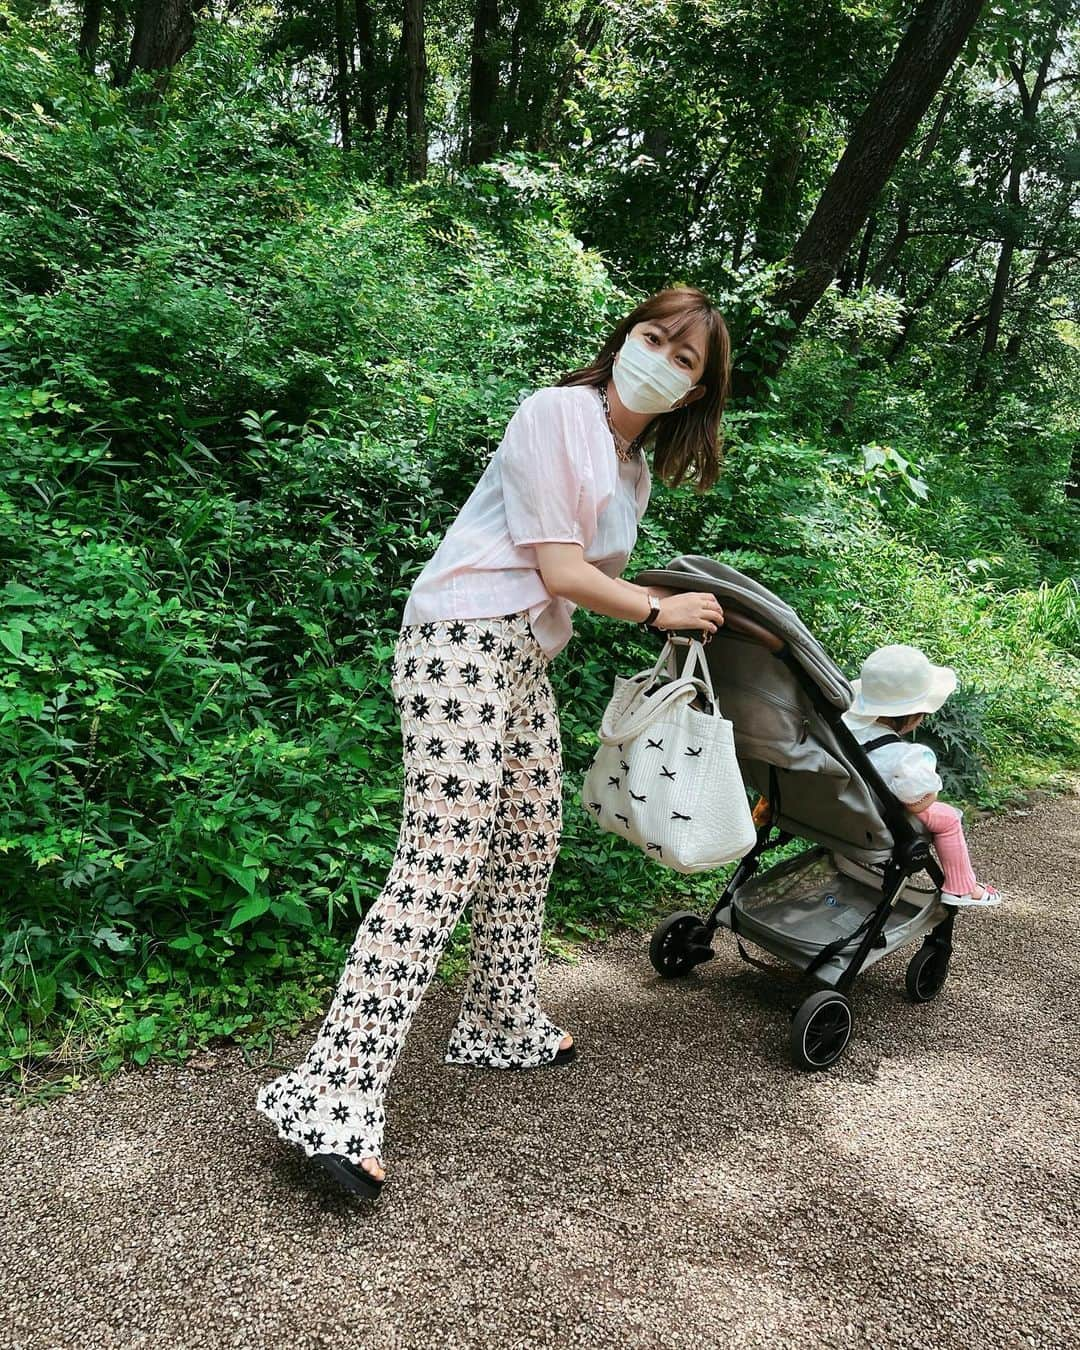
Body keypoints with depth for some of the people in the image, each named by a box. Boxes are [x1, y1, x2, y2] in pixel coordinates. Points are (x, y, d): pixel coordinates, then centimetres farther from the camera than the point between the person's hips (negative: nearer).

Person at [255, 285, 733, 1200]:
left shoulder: (636, 471, 18)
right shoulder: (556, 413, -10)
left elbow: (593, 574, 14)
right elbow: (561, 573, -13)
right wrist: (661, 610, -1)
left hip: (526, 659, 10)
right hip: (462, 643, -10)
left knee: (527, 848, 14)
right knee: (441, 867, -15)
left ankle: (501, 1028, 32)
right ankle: (333, 1096, -12)